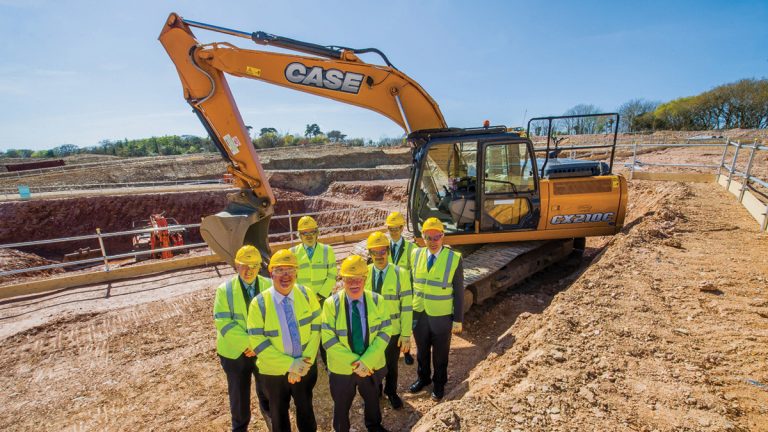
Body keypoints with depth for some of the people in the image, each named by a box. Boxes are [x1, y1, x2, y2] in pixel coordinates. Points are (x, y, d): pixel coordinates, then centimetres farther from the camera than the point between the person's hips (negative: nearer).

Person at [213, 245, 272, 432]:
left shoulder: (269, 286, -8)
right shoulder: (225, 290, -12)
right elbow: (223, 322, -18)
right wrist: (248, 342, -24)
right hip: (235, 351, -1)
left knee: (267, 385, 23)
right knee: (238, 392, 15)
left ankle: (267, 408, 54)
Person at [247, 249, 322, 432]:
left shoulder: (307, 294, -11)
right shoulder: (259, 304, -18)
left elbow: (316, 327, -7)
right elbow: (257, 342, -18)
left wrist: (307, 360, -15)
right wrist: (289, 364, -21)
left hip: (306, 366, 2)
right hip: (274, 370, -1)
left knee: (305, 407, 25)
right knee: (279, 412, 23)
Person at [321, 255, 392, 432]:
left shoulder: (377, 300, -8)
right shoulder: (331, 303, -15)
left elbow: (384, 332, -11)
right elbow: (328, 339, -17)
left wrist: (367, 361, -21)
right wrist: (353, 362, -21)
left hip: (372, 365, 2)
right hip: (342, 368, -2)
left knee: (372, 399, 27)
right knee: (342, 405, 20)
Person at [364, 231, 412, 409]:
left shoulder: (401, 274, -15)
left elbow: (407, 306, -12)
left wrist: (406, 334, -12)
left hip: (393, 330, -1)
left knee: (391, 365, 21)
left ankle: (391, 392, 49)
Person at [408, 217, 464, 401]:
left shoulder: (454, 259, -15)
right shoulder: (416, 254, -5)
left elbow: (459, 292, -9)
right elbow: (411, 283, 1)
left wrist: (458, 319, -7)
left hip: (442, 317, -3)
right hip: (418, 315, 3)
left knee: (440, 353, 17)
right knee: (422, 350, 22)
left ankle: (439, 383, 41)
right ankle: (423, 378, 47)